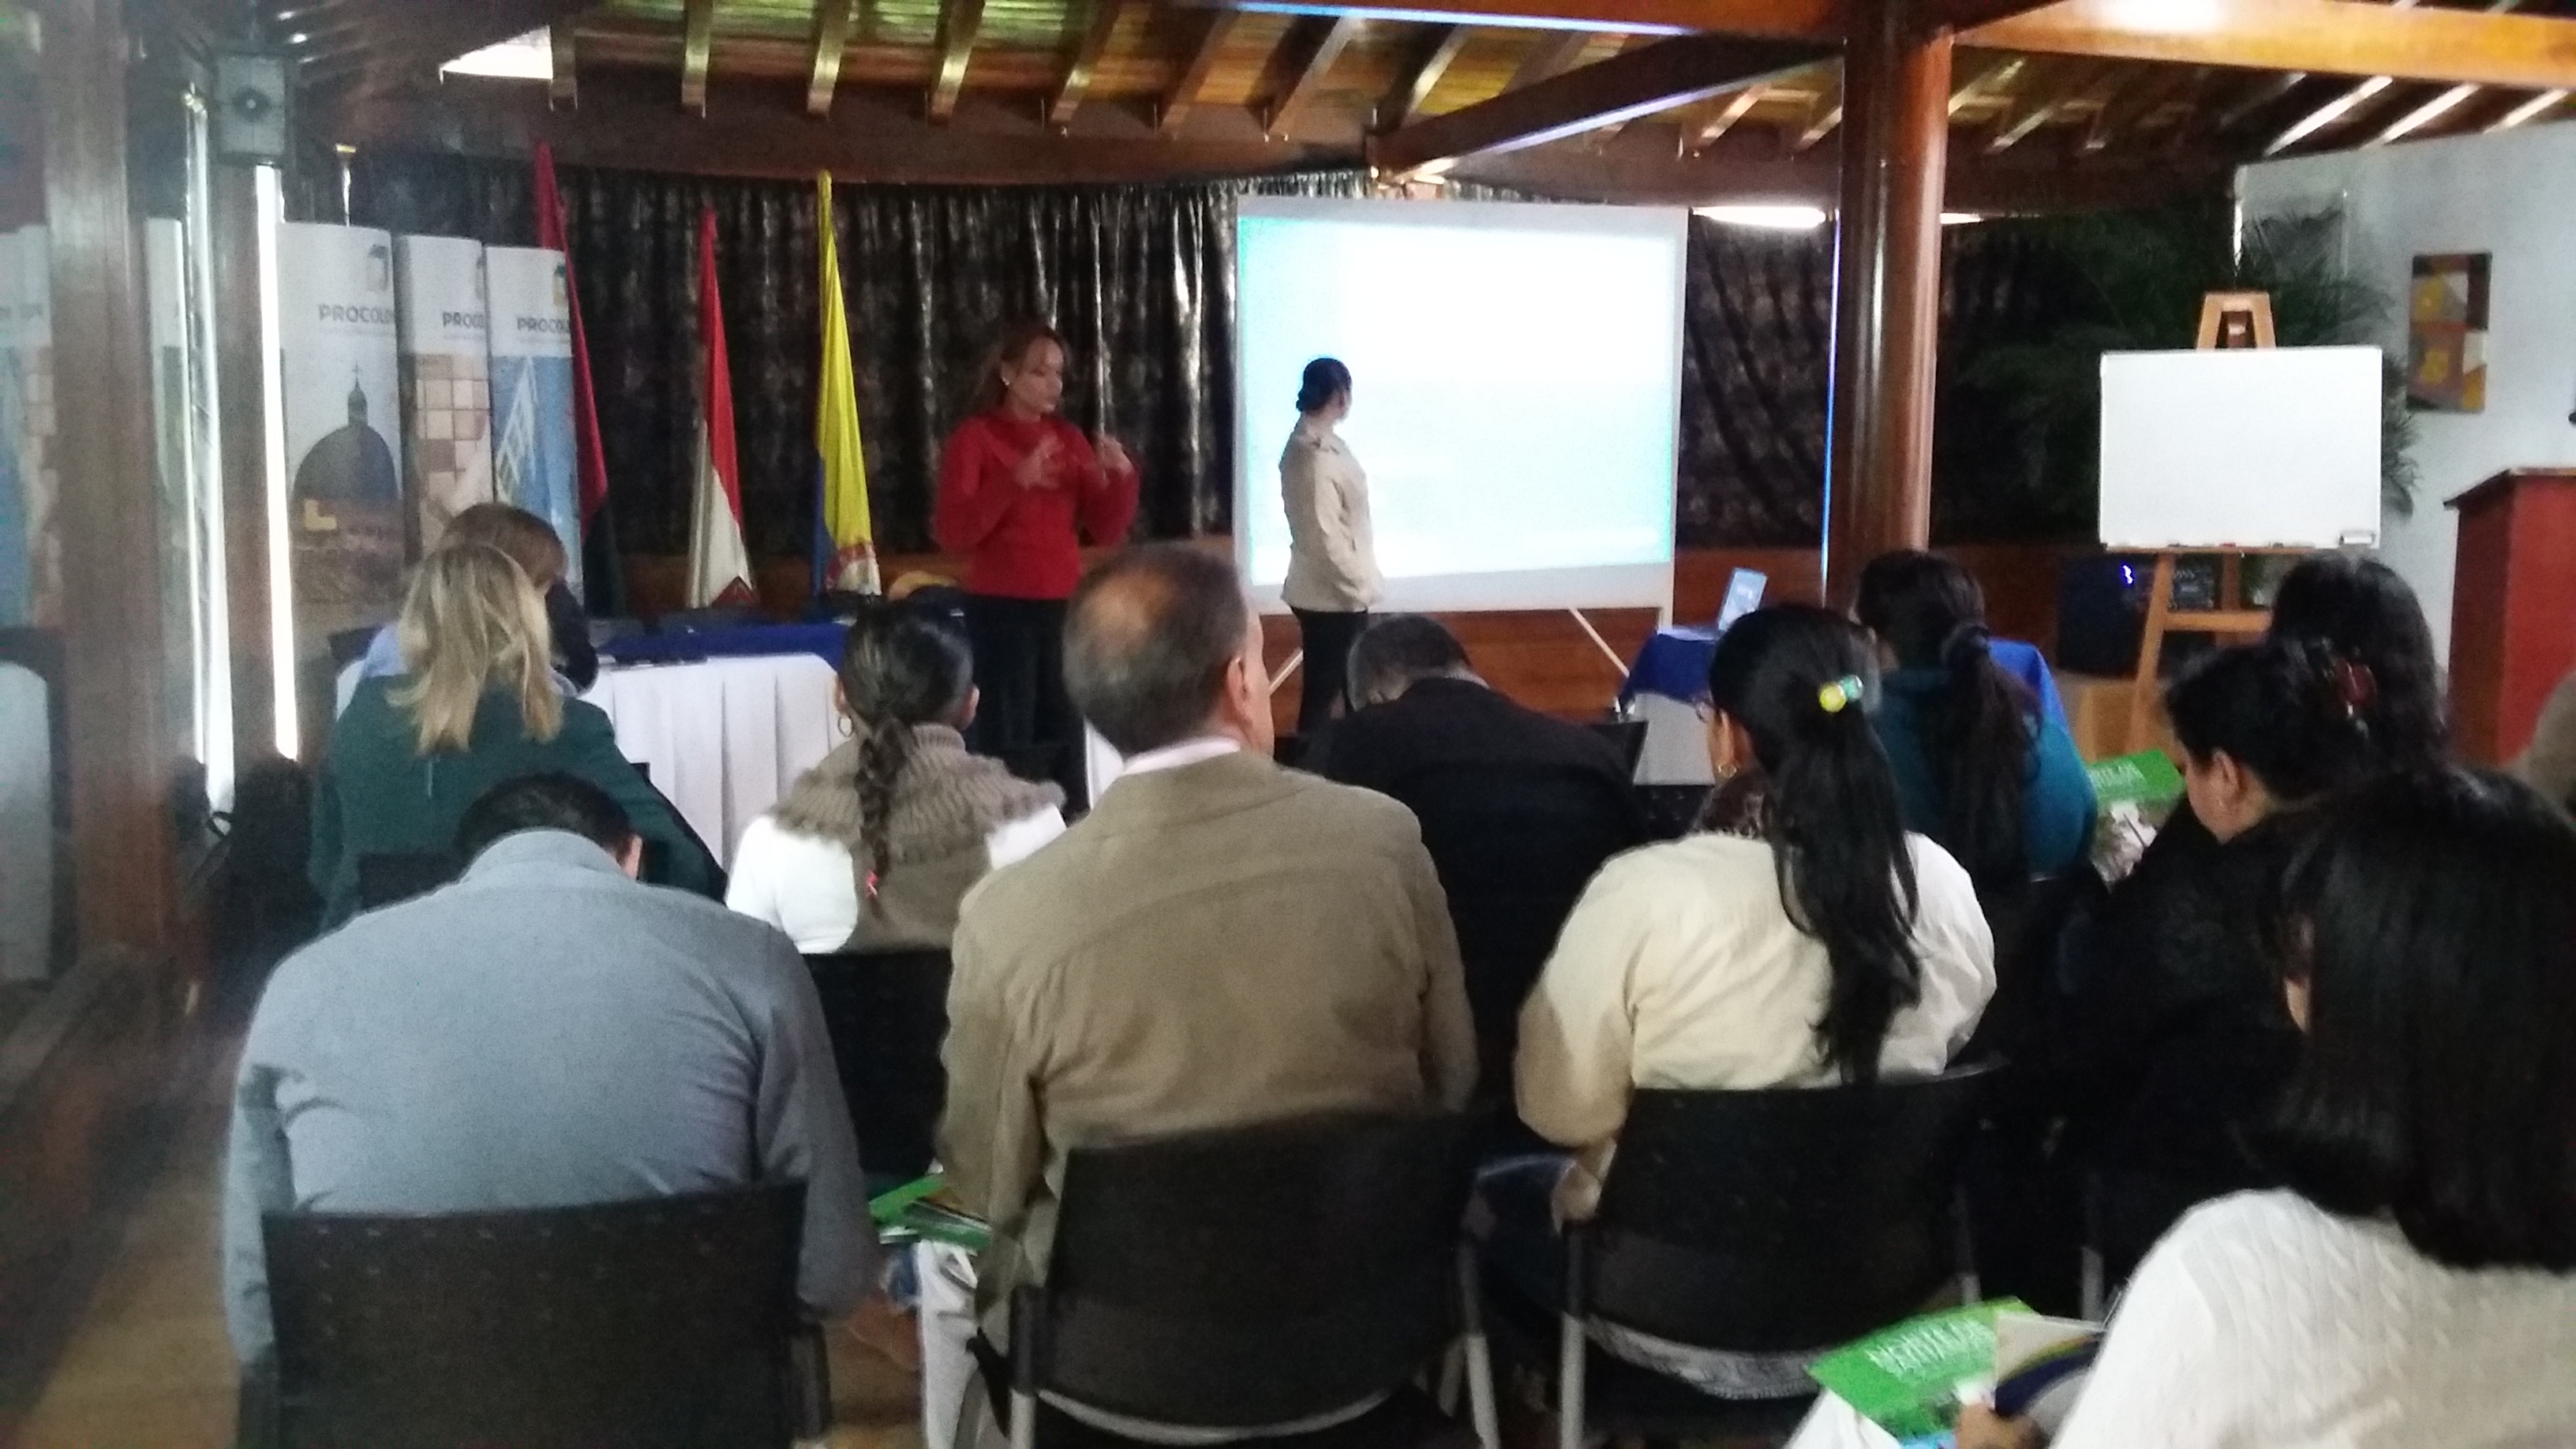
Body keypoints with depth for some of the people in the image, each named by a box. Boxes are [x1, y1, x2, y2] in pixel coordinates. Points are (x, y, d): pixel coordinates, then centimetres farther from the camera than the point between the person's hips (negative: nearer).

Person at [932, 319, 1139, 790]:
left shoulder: (1069, 439, 13)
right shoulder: (973, 438, -1)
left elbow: (1106, 530, 9)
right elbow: (952, 533, -12)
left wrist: (1121, 476, -8)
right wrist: (1014, 482, -23)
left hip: (1064, 610, 4)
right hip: (1001, 611, -4)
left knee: (1066, 746, 0)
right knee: (1006, 748, -11)